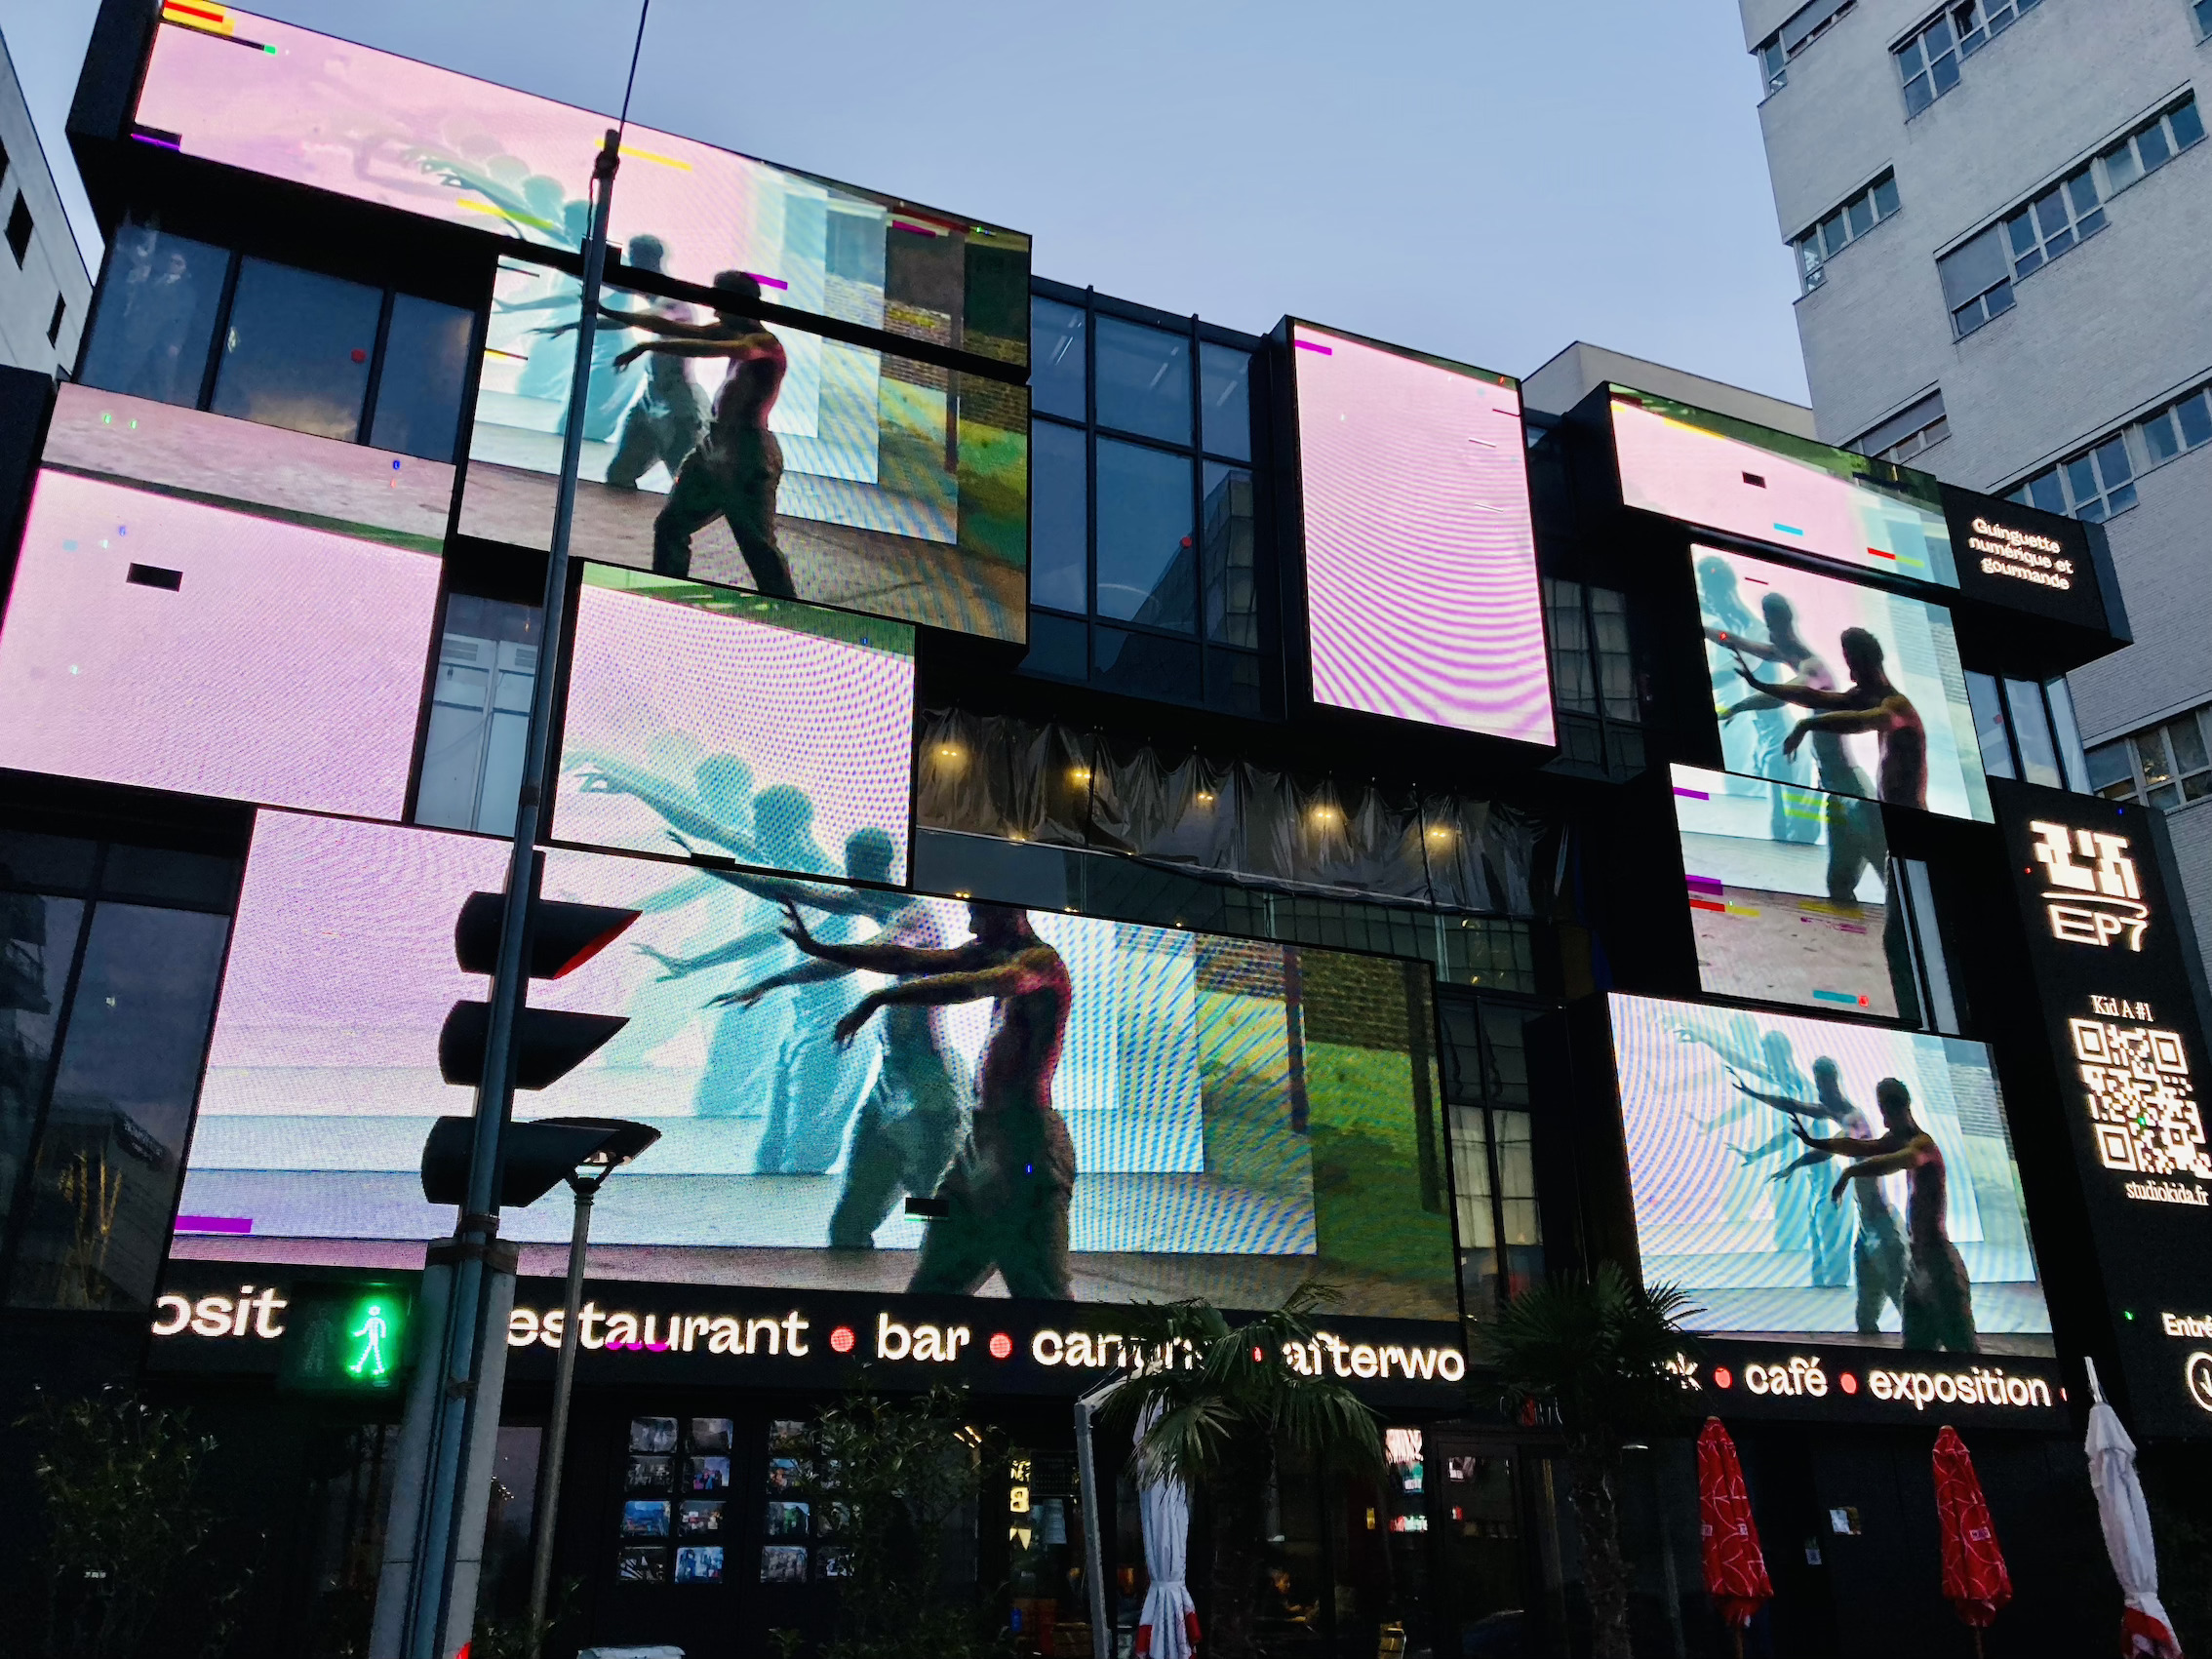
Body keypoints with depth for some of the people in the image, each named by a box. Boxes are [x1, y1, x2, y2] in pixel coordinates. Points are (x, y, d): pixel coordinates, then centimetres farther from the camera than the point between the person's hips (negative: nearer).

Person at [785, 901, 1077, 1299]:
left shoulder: (1041, 961, -13)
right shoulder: (994, 955, 13)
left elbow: (964, 986, -29)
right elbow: (909, 960, 11)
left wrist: (878, 999, -33)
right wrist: (818, 949, 8)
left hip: (1025, 1146, -9)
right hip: (983, 1137, 9)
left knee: (1039, 1287, -7)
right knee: (936, 1280, 14)